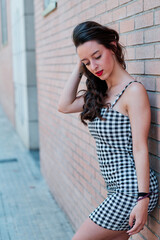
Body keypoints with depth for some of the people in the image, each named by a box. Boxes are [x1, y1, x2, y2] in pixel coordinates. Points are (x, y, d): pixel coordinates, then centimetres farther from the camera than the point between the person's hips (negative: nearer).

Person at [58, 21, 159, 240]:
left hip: (133, 190, -8)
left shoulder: (133, 90, -14)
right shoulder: (99, 93, 11)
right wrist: (79, 69, 5)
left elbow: (140, 148, -17)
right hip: (118, 190, 8)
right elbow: (64, 105, 8)